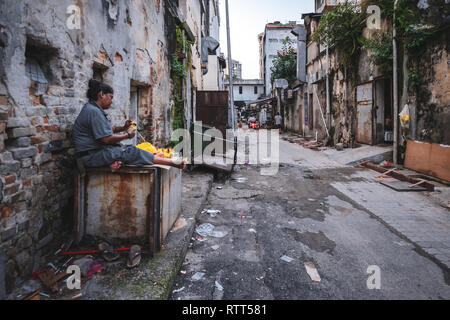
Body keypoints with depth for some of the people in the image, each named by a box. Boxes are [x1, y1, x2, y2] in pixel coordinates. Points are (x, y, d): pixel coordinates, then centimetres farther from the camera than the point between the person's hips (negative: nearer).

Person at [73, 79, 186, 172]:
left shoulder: (91, 109, 17)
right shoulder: (94, 111, -18)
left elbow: (105, 129, 21)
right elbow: (106, 139, -22)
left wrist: (123, 128, 6)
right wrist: (127, 135, -8)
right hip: (93, 155, -10)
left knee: (129, 149, 4)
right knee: (132, 152, -14)